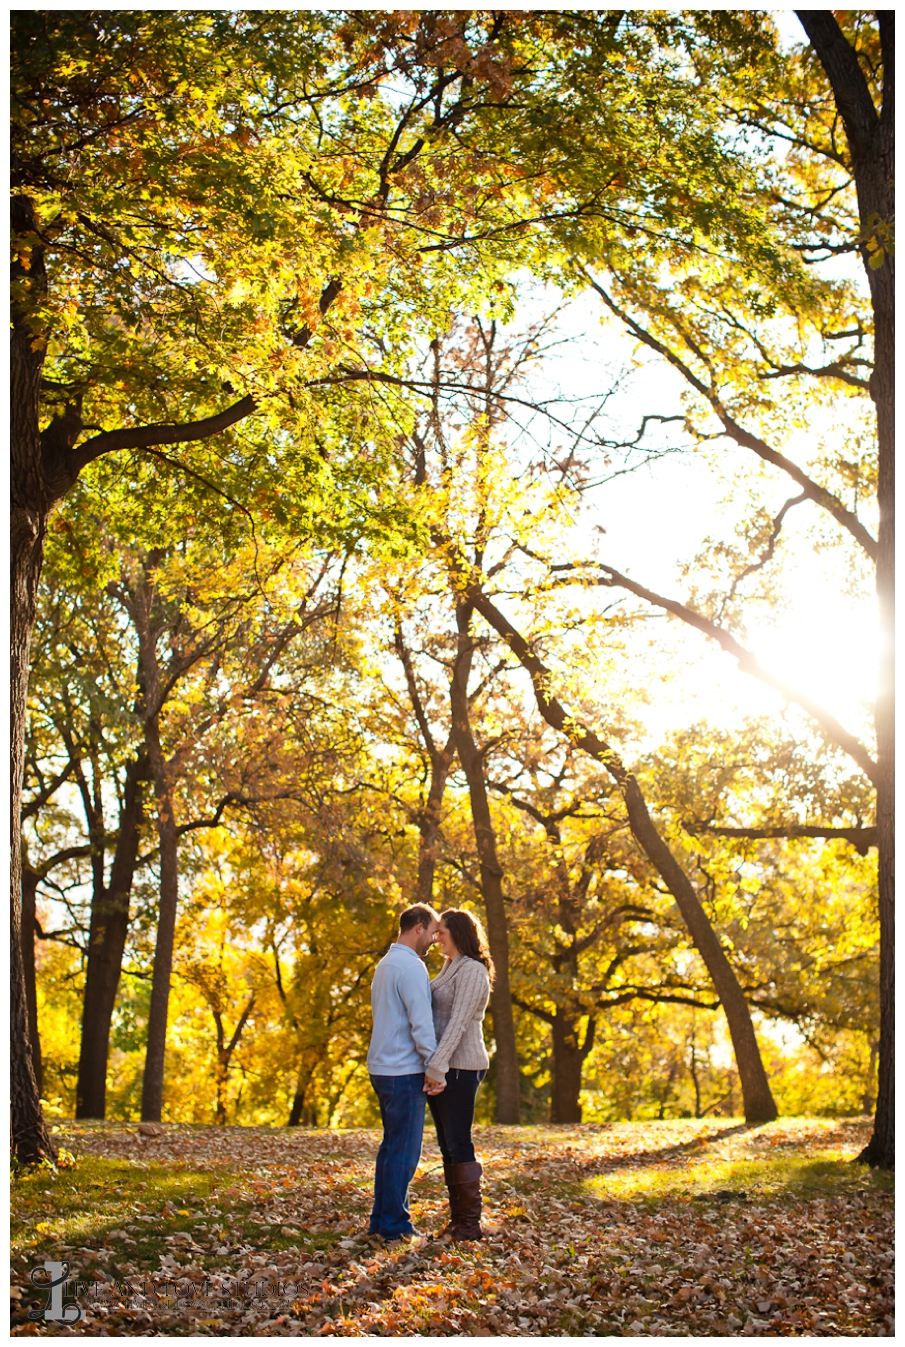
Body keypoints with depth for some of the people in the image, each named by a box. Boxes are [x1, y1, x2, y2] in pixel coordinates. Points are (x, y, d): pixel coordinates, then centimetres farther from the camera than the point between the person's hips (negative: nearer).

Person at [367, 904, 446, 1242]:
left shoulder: (386, 963, 16)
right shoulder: (411, 967, -15)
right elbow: (421, 1023, -20)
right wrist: (435, 1068, -13)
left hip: (383, 1067, 10)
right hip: (404, 1071, -10)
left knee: (392, 1145, 16)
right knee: (404, 1150, -4)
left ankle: (382, 1219, 21)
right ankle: (394, 1224, 1)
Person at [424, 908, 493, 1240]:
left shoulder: (472, 971, -13)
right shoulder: (449, 968, 17)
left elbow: (459, 1022, -21)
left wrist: (438, 1066, -26)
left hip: (460, 1068, -9)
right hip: (440, 1067, 9)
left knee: (459, 1144, -6)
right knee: (447, 1144, 11)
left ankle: (470, 1224, 0)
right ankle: (456, 1219, 16)